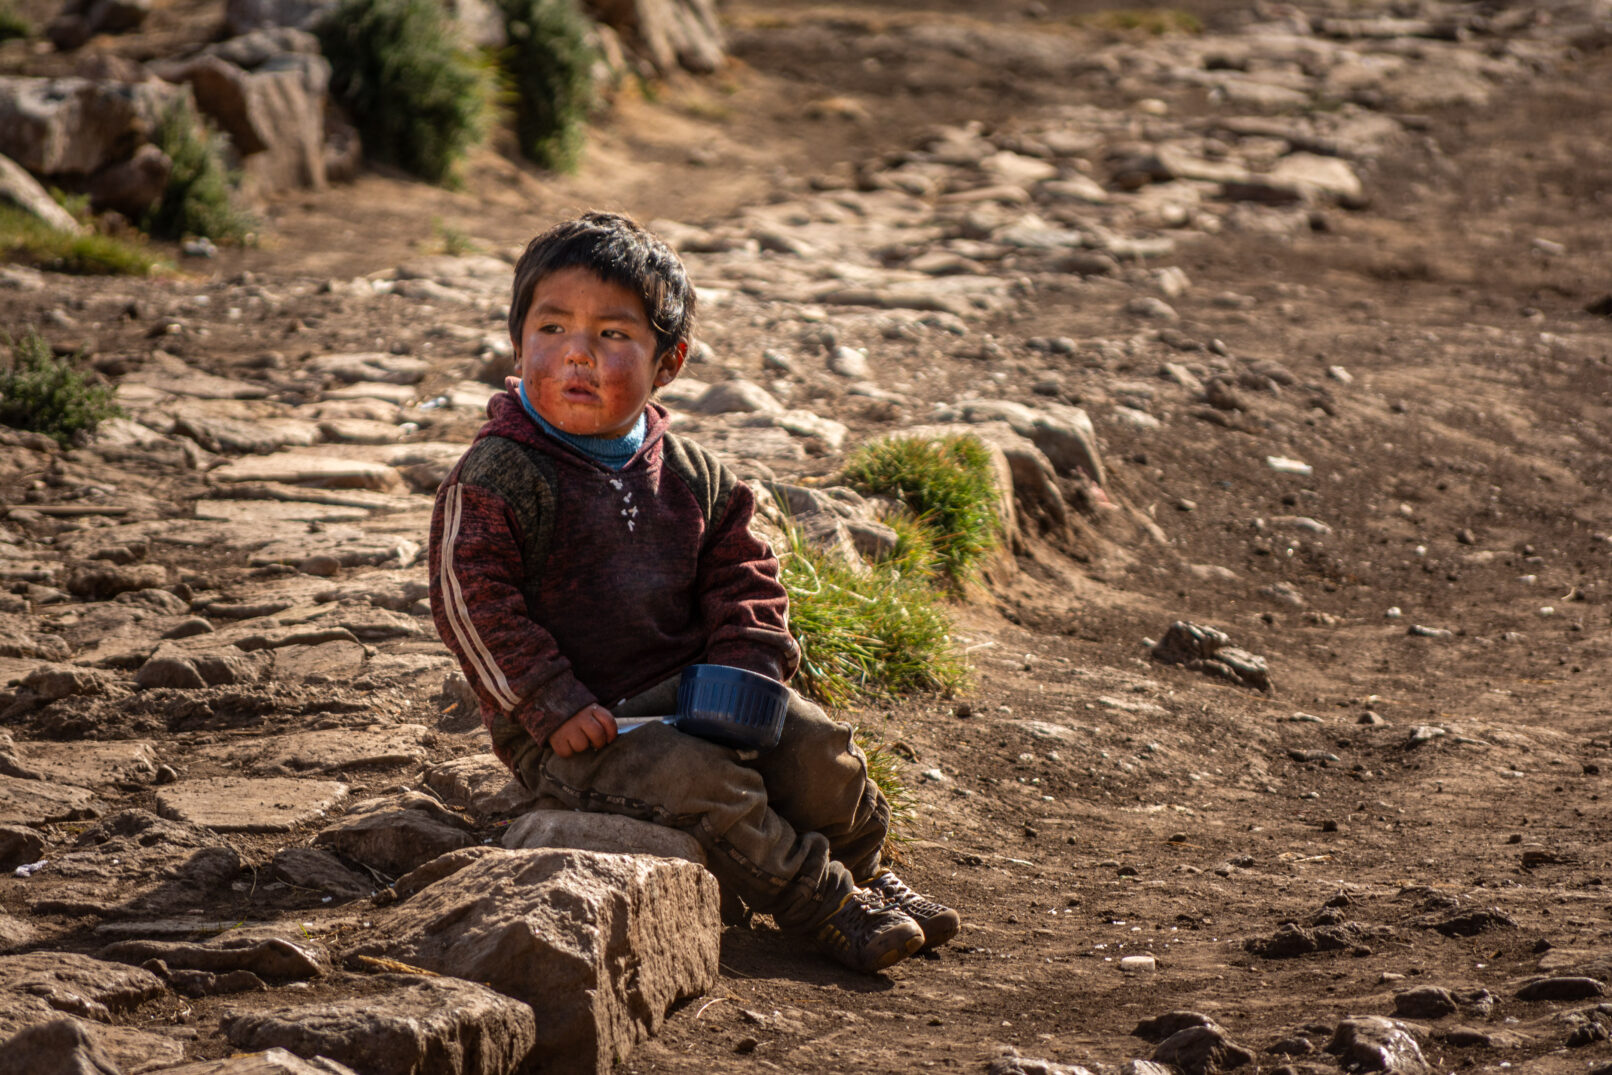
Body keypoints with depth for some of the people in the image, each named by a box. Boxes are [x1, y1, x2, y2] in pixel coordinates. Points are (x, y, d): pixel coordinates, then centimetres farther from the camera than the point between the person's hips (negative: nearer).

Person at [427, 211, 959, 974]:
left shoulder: (692, 476, 6)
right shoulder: (494, 479, -11)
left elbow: (741, 580, 13)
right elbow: (472, 602, -15)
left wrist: (744, 672, -6)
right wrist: (554, 708, -20)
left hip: (682, 690, 6)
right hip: (566, 729, -5)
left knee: (812, 747, -11)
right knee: (699, 782, -28)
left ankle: (863, 873, 14)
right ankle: (822, 905, -15)